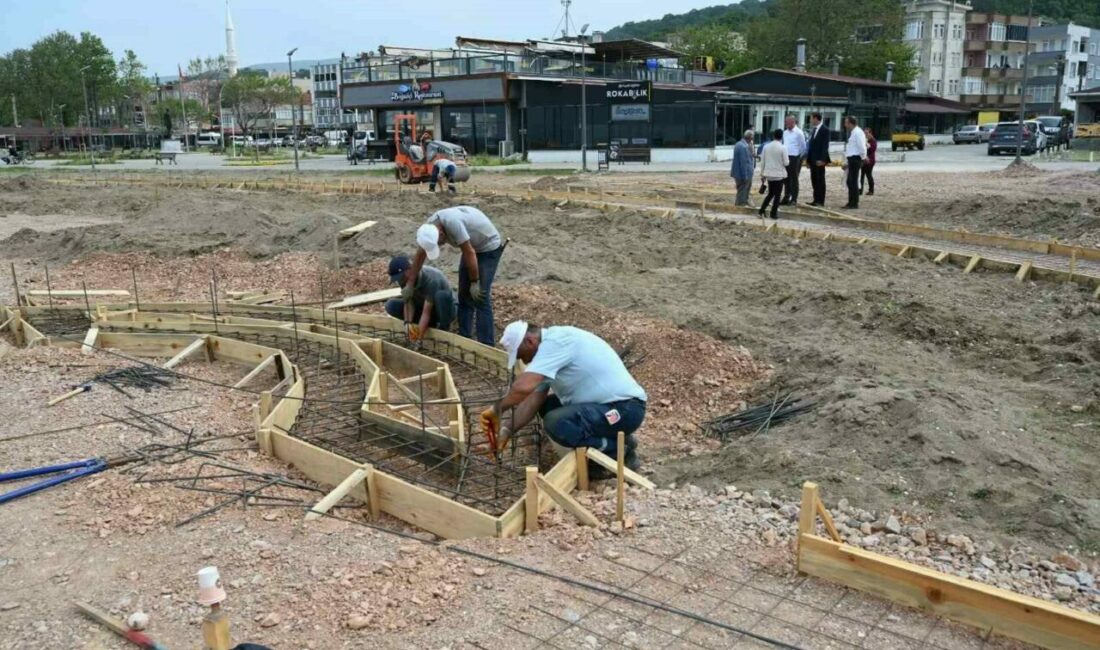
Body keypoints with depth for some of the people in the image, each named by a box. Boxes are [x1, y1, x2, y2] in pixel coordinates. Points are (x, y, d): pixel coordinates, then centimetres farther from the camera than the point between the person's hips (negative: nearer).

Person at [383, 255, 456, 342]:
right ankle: (432, 324, -1)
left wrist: (418, 337, -38)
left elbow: (426, 312, -36)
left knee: (442, 295, -39)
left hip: (447, 309, -6)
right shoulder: (406, 279, -17)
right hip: (423, 307, 6)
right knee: (391, 306, -13)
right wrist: (408, 323, -35)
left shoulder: (431, 279, -35)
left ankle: (444, 329, -14)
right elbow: (408, 303, -17)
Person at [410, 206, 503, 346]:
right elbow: (420, 255, 1)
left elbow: (470, 253, -30)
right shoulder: (430, 226, -11)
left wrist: (475, 282, -21)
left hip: (488, 246, -8)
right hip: (471, 247, 8)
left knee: (480, 298, -13)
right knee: (464, 295, 6)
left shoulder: (452, 223, -36)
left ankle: (486, 346, -10)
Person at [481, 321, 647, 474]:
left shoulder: (555, 342, -20)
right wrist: (507, 430, 1)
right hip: (608, 403, 10)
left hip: (625, 408, -10)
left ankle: (618, 451, -4)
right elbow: (535, 397, 10)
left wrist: (497, 409, -14)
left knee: (556, 423, -25)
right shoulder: (552, 345, 11)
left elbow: (523, 387, -31)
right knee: (547, 405, 13)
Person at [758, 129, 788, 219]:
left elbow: (762, 161, 3)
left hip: (769, 174, 4)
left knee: (770, 193, 18)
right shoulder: (783, 148, -13)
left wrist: (762, 173, 12)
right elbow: (786, 163, -11)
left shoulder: (766, 146, -1)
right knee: (777, 195, 7)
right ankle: (774, 214, 7)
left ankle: (762, 210, 8)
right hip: (779, 174, -4)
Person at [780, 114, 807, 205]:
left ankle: (793, 199, 4)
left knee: (794, 178, -1)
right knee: (787, 178, 10)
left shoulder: (798, 133, -8)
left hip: (795, 158, -6)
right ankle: (787, 197, 17)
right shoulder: (785, 132, 12)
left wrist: (800, 158, -5)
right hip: (786, 158, 6)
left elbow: (803, 147, -6)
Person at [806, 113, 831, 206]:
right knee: (814, 180, 8)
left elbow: (825, 145, -15)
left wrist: (821, 159, -21)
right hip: (812, 159, 8)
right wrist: (808, 159, 13)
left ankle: (820, 201, 0)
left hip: (819, 160, -8)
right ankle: (816, 200, 12)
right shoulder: (813, 130, 16)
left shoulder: (824, 129, -9)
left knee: (820, 180, -3)